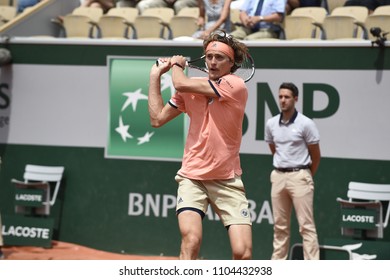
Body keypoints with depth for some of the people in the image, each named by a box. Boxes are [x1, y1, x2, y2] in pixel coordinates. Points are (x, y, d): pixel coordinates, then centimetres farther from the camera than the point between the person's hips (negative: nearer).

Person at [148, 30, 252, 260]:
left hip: (227, 180, -2)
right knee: (191, 239, -21)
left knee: (243, 252, -10)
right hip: (192, 177, 3)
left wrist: (177, 64, 6)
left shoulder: (236, 85, -10)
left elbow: (181, 84, -15)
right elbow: (157, 118, 8)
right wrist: (156, 75, 10)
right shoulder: (192, 86, 7)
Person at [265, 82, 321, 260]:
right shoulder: (271, 124, 6)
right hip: (278, 176, 5)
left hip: (299, 177, -5)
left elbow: (316, 155, 2)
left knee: (306, 225, -7)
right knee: (280, 225, 9)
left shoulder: (306, 124, -7)